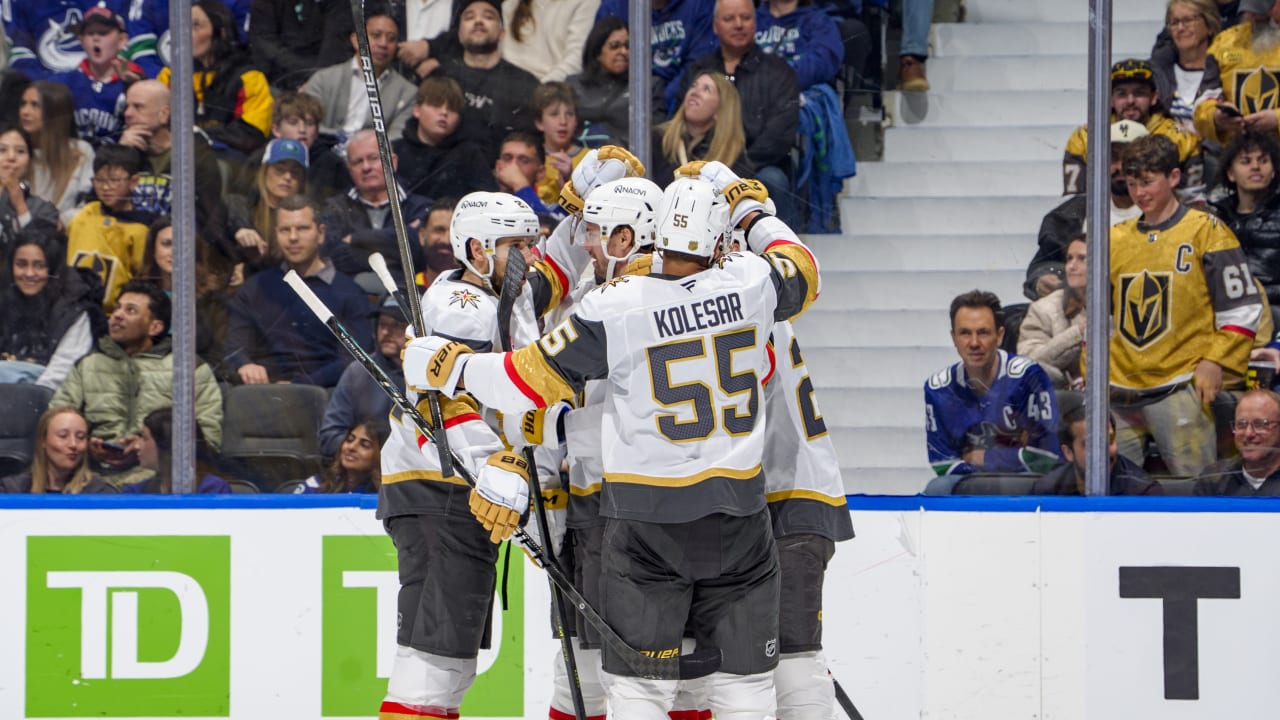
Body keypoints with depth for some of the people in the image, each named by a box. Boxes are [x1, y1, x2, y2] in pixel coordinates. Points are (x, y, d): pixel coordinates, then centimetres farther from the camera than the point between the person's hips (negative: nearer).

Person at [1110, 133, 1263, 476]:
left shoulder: (1206, 232, 0)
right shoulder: (1114, 239, 15)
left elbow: (1242, 308, -2)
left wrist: (1215, 363, -9)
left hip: (1180, 387, -5)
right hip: (1118, 391, 5)